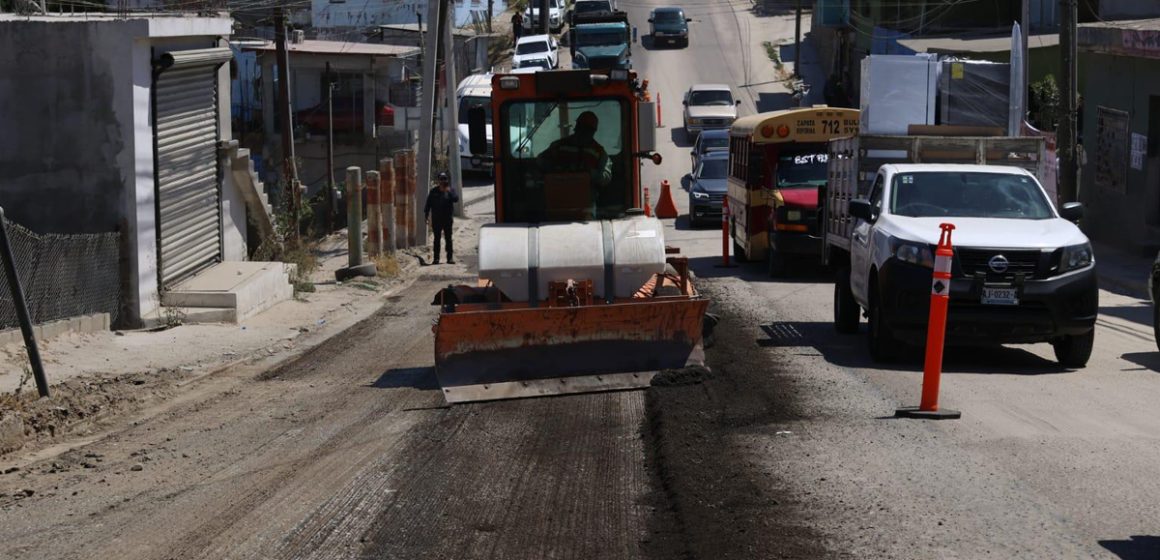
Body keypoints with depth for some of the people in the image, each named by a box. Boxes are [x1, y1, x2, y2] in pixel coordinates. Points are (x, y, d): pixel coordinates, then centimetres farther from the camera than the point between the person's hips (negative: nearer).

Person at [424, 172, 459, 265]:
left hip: (448, 218, 0)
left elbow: (456, 199, -14)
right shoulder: (434, 191, 4)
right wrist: (426, 215, 1)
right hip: (436, 219, 0)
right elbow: (428, 204, 7)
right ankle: (436, 258, 6)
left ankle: (450, 258, 4)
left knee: (448, 238, 1)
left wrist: (449, 191, -23)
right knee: (437, 239, 4)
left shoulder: (450, 191, 3)